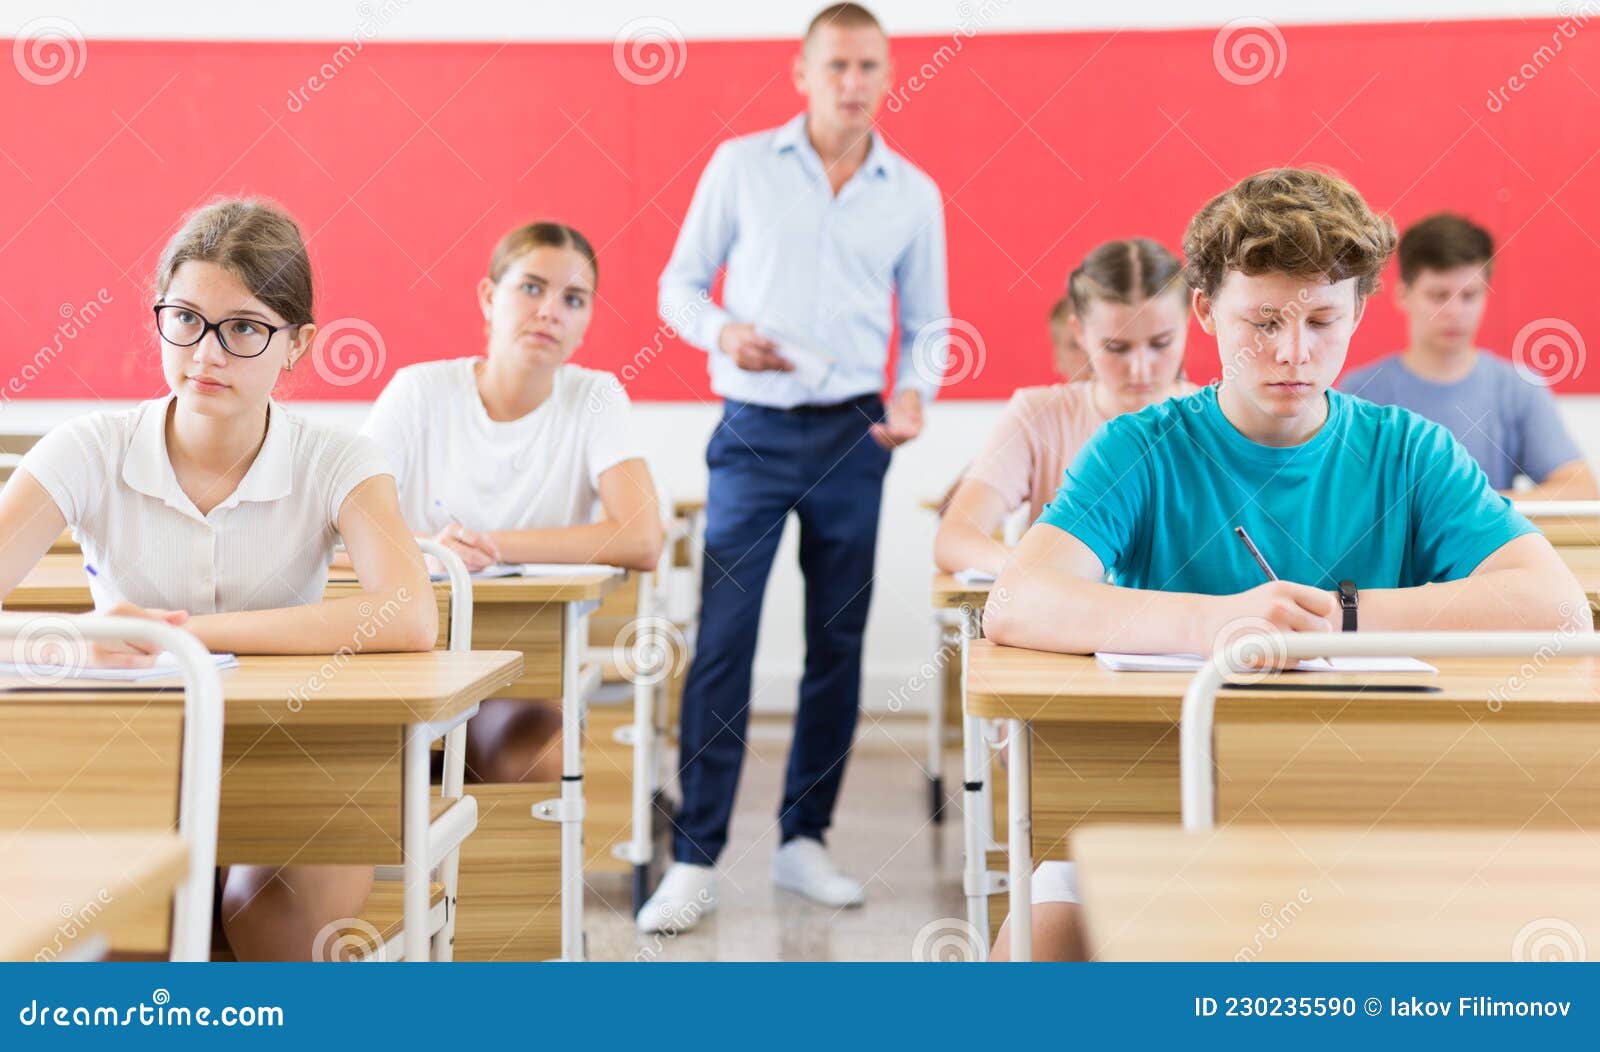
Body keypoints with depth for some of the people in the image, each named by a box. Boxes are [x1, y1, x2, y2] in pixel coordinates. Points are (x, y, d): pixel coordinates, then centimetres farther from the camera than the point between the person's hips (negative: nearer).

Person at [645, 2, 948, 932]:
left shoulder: (914, 194, 8)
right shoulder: (741, 165, 3)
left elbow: (928, 321, 12)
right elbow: (679, 284, 6)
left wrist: (916, 392, -7)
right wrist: (722, 333, -15)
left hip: (853, 436, 3)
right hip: (756, 431, -2)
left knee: (838, 645, 6)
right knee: (723, 643, -7)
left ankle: (804, 840, 20)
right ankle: (696, 862, 0)